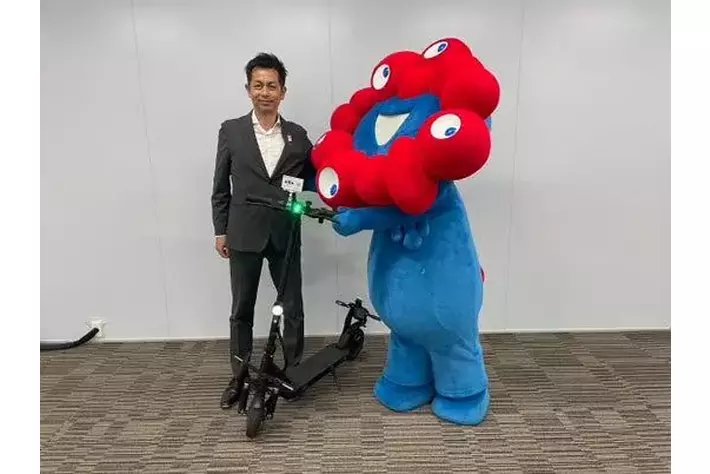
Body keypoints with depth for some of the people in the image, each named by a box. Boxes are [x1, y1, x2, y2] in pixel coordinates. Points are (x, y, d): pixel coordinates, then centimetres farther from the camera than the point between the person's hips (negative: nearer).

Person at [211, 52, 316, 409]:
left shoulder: (297, 135, 3)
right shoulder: (231, 131, 1)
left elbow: (311, 179, 8)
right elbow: (220, 186, 4)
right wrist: (220, 230, 3)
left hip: (285, 235, 1)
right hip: (244, 235, 0)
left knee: (293, 308, 9)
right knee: (241, 311, 11)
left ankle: (294, 372, 29)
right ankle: (239, 376, 28)